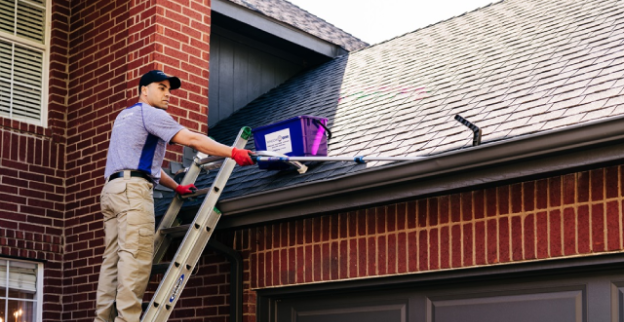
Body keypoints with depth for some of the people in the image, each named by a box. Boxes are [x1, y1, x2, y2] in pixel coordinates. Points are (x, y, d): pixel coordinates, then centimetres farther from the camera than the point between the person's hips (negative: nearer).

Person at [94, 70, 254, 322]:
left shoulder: (124, 116, 30)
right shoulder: (150, 113, 0)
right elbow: (192, 140, -10)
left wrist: (176, 187, 36)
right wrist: (234, 153, -10)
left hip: (112, 189, 10)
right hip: (132, 188, -10)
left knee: (113, 258, 4)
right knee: (136, 256, -15)